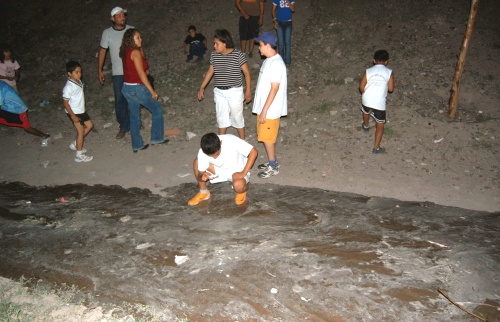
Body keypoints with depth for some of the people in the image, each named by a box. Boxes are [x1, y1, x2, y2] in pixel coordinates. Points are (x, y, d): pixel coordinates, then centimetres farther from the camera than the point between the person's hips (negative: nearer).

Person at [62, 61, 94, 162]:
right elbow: (65, 103, -22)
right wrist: (73, 116, -21)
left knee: (89, 125, 18)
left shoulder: (78, 82, 0)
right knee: (81, 131, -1)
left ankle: (75, 144, 28)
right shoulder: (69, 87, -26)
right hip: (74, 113, -9)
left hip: (81, 110, 9)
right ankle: (79, 155, 11)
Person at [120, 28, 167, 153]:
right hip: (137, 88, -8)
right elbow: (141, 74, -18)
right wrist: (152, 91, -14)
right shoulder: (135, 52, -16)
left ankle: (137, 145, 21)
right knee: (157, 110, 9)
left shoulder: (125, 52, 9)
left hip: (126, 88, 8)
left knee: (134, 116, 14)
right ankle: (157, 138, 16)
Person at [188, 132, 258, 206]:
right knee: (197, 163, -20)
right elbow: (200, 175, -16)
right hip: (219, 169, 4)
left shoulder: (231, 141, -33)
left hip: (238, 170, -3)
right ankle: (203, 192, 1)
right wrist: (202, 177, -40)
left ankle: (242, 190, 1)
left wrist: (244, 173, -30)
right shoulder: (202, 153, -24)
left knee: (238, 186, -37)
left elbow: (254, 152, -28)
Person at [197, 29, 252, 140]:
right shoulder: (214, 55, -1)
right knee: (221, 116, 16)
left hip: (235, 91, -4)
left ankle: (242, 141, 23)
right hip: (219, 92, 5)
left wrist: (248, 90, -9)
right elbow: (210, 71, 11)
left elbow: (247, 73, -9)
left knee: (237, 116, 6)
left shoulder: (238, 55, -15)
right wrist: (202, 88, 12)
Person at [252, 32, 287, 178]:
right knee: (267, 137, 17)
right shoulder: (269, 60, 9)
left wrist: (264, 110, -22)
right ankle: (272, 161, 31)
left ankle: (273, 167, 13)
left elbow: (274, 89, -23)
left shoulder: (276, 63, -22)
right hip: (264, 107, 9)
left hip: (270, 109, -9)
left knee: (267, 138, 0)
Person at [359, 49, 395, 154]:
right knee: (380, 125, 13)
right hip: (379, 103, -3)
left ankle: (366, 126, 63)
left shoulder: (368, 71, 0)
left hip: (367, 100, 3)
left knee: (365, 111, 37)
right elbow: (391, 89, -2)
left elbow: (361, 86, 3)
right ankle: (376, 147, 15)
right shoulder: (389, 72, -4)